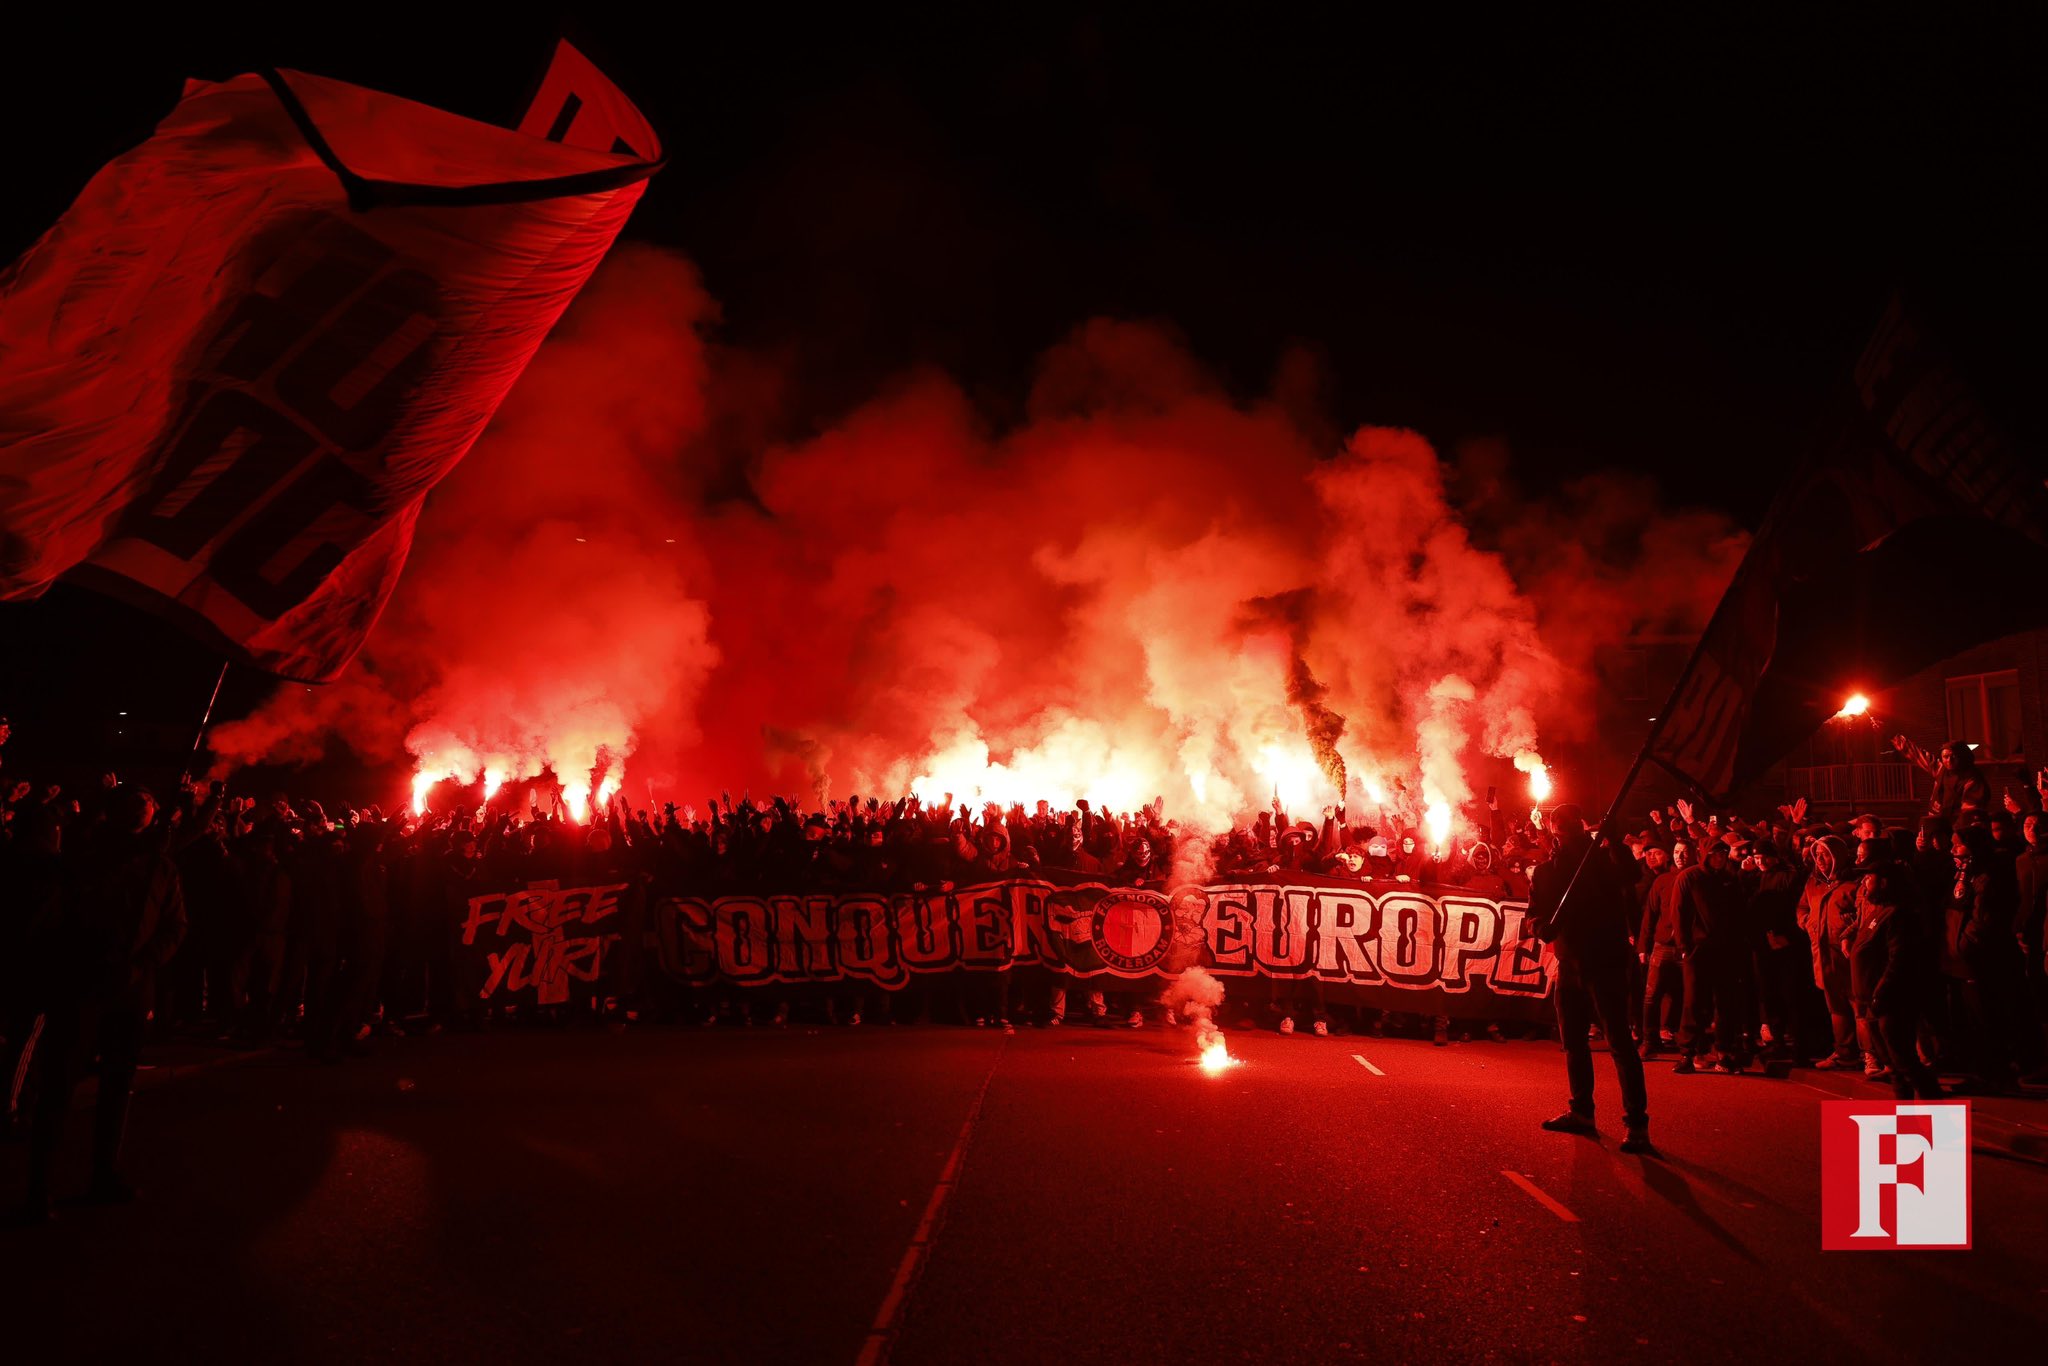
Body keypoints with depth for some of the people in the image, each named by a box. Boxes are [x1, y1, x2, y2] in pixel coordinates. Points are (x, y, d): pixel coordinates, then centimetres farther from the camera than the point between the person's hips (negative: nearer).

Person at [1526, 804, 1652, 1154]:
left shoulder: (1605, 860, -5)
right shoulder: (1548, 869, 9)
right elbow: (1536, 911, 7)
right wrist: (1542, 926, -15)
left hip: (1605, 961, -6)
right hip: (1569, 962, 6)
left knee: (1619, 1041, -9)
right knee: (1572, 1038, 14)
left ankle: (1637, 1124, -8)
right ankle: (1581, 1111, 28)